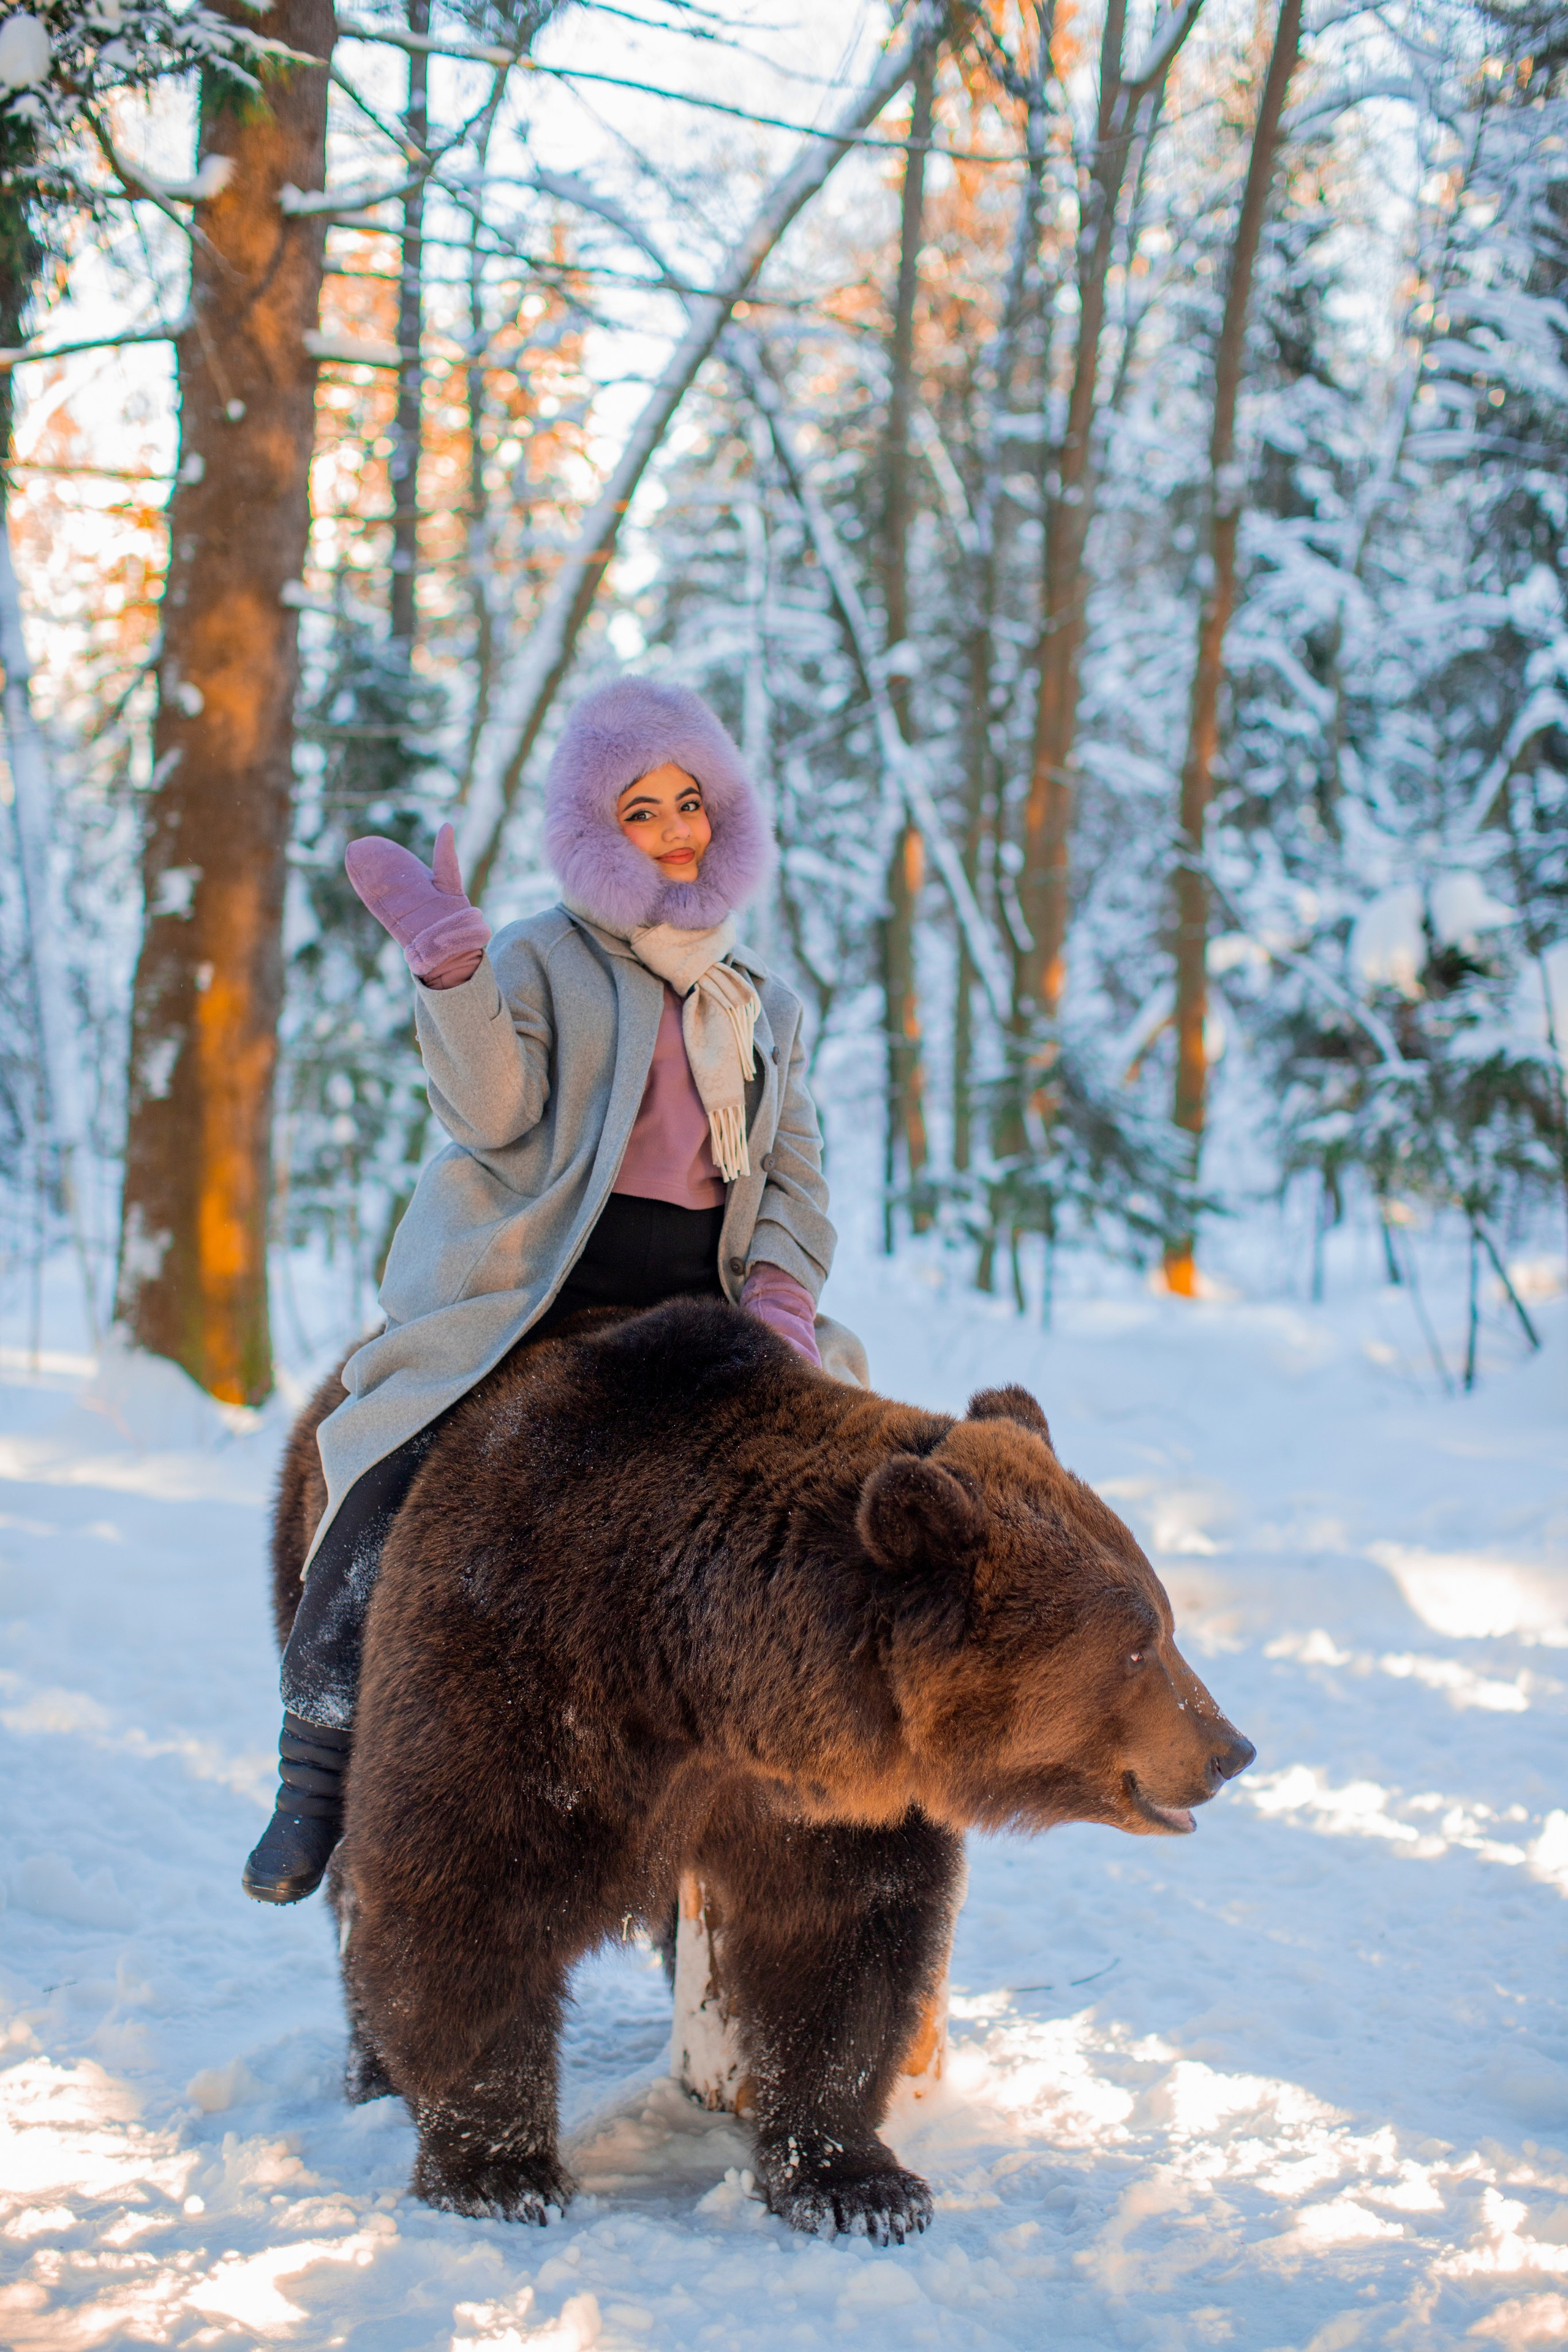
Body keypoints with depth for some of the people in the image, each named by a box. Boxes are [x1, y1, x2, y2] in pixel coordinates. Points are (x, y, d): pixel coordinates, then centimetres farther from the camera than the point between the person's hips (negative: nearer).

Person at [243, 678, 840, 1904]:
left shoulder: (767, 1003, 19)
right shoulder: (539, 961, 6)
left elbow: (796, 1178, 17)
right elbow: (493, 1112, -12)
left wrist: (782, 1289, -3)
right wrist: (448, 967, -26)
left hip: (694, 1315, 4)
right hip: (524, 1300, -4)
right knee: (401, 1484, -23)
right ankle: (320, 1767, -13)